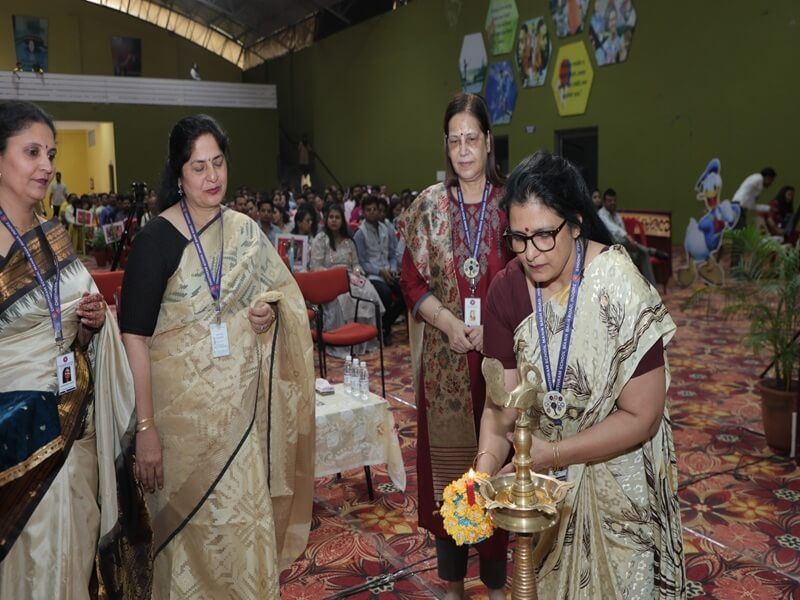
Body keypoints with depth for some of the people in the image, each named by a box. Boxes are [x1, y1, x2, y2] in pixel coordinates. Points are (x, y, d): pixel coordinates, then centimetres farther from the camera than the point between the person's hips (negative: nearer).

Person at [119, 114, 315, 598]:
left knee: (247, 516, 13)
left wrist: (270, 311, -8)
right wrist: (146, 427, -19)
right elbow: (135, 336, -13)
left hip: (244, 399, 4)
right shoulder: (157, 239, -10)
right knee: (196, 523, 8)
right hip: (184, 402, -4)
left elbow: (284, 297, 16)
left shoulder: (246, 230, 4)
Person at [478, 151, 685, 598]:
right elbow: (501, 405, -13)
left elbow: (641, 417, -22)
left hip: (615, 472, -3)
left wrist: (551, 454, -27)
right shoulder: (507, 290, -14)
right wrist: (486, 465, -31)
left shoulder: (619, 288, -25)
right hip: (543, 478, 4)